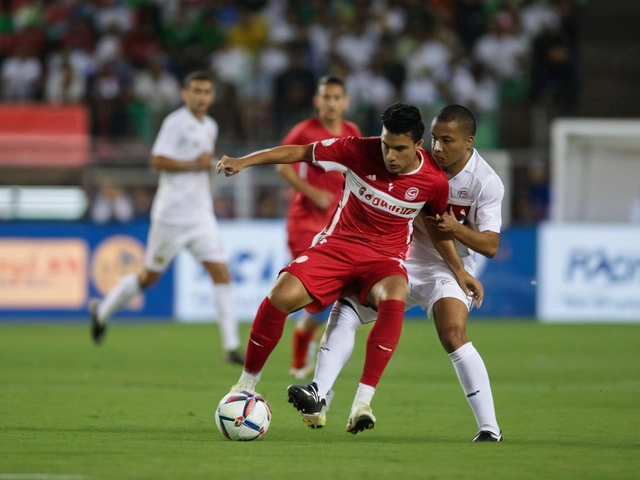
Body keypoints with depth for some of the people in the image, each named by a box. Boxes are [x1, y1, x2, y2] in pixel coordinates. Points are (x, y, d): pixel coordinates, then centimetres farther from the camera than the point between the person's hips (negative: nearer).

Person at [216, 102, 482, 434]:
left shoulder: (434, 181, -10)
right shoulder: (359, 151, -13)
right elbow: (300, 153, -3)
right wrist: (243, 161, -8)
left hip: (386, 257, 0)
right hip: (338, 245, 1)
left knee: (394, 299, -37)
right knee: (282, 295, -24)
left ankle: (362, 403, -35)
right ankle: (247, 384, -1)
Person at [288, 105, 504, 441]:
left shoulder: (486, 183, -16)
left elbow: (490, 246, -15)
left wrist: (456, 228, -30)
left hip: (448, 269, -4)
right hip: (404, 262, 4)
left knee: (453, 336, -27)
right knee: (345, 308, -13)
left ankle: (489, 428, -20)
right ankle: (319, 395, -21)